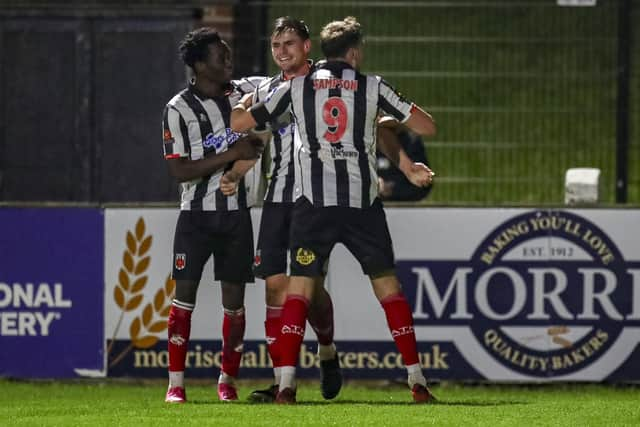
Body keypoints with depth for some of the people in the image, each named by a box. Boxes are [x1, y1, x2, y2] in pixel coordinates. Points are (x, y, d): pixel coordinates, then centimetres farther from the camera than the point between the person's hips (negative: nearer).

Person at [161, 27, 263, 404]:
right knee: (185, 292, -7)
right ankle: (176, 384, -5)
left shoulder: (242, 95, 6)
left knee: (235, 298, 3)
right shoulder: (179, 109, -7)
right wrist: (232, 154, -19)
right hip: (197, 214, -3)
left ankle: (227, 381, 13)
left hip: (236, 213, 4)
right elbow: (181, 171, -14)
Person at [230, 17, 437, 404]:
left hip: (315, 201, 0)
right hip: (363, 201, 0)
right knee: (388, 285, 9)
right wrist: (391, 121, 26)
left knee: (300, 286, 3)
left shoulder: (297, 87, 6)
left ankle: (287, 383, -10)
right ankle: (417, 381, 6)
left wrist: (240, 106, 34)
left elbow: (240, 123, 10)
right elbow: (427, 127, 6)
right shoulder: (372, 87, 4)